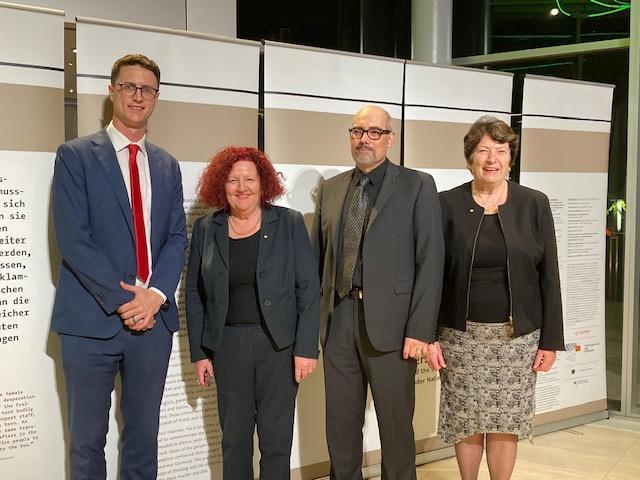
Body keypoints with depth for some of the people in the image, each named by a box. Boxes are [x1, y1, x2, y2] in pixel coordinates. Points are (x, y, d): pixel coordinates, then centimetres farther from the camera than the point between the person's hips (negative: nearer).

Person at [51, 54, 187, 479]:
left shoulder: (167, 166, 14)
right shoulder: (76, 156, 0)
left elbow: (177, 237, 8)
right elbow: (73, 238, -9)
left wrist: (156, 294, -10)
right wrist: (121, 299, -15)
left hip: (153, 317, 4)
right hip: (92, 318, -4)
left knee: (144, 435, 12)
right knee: (88, 440, 6)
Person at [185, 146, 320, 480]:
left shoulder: (289, 223, -1)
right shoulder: (205, 229, 5)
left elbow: (309, 289, -3)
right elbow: (194, 294, 8)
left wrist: (306, 348, -9)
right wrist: (198, 352, 4)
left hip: (279, 343, -1)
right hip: (228, 344, 2)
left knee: (276, 439, 5)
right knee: (233, 438, 9)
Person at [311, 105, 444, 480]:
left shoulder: (418, 186, -1)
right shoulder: (330, 189, 12)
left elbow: (430, 262, -7)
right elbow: (317, 256, 14)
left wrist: (420, 330, -13)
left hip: (389, 322, -4)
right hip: (339, 320, 4)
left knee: (396, 422, 8)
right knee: (340, 423, 13)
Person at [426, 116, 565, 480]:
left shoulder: (534, 204, 0)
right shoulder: (447, 204, -1)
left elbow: (549, 276, 2)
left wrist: (551, 340, -1)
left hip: (517, 335, 0)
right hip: (461, 334, 0)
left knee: (506, 422, 7)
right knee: (466, 422, 7)